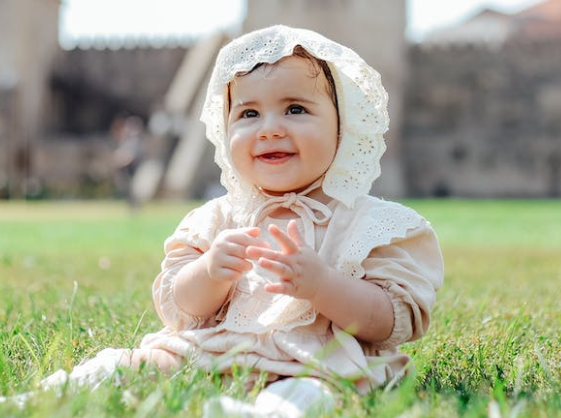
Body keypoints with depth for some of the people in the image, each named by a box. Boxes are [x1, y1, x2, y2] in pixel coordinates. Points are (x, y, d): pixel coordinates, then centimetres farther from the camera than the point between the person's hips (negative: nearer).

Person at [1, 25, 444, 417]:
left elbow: (398, 321, -6)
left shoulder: (373, 224, 2)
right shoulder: (216, 220, 14)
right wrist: (209, 274, -16)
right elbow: (176, 307, 8)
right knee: (125, 365, -16)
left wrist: (320, 283, -22)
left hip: (316, 366, -4)